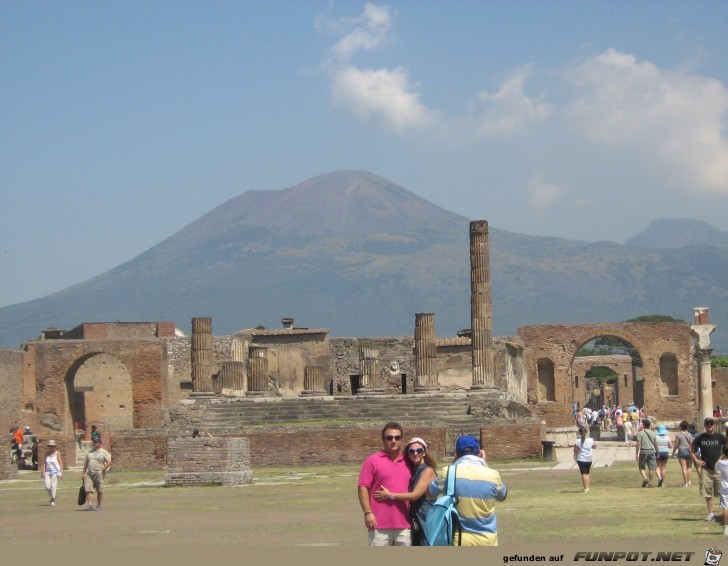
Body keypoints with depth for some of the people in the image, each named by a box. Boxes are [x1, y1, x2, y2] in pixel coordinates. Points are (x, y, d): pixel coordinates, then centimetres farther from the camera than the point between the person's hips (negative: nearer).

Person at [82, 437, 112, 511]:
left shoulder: (103, 452, -2)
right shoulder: (90, 451, 14)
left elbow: (109, 462, -7)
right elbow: (86, 463, 19)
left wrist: (102, 470, -14)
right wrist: (83, 472, 15)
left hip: (99, 474, -4)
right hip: (89, 474, 4)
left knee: (99, 491, 5)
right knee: (88, 489, -10)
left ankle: (99, 505, 17)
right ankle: (89, 505, -15)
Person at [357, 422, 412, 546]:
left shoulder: (407, 463, 13)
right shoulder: (372, 461, 0)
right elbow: (363, 488, -5)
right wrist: (368, 513, -13)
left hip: (404, 525, 5)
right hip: (380, 524, -4)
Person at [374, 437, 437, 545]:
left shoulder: (428, 471, -10)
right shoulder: (412, 471, 15)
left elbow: (415, 495, -17)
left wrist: (390, 495, -13)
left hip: (427, 521, -8)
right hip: (416, 521, 8)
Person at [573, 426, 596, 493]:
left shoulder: (578, 441, -14)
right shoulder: (590, 440, -5)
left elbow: (575, 451, -12)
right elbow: (594, 446, 12)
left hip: (581, 459, -3)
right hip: (589, 459, 3)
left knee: (584, 474, 0)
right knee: (587, 473, 20)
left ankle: (586, 488, -5)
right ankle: (587, 487, 19)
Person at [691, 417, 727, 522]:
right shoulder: (700, 438, 2)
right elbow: (691, 449, 11)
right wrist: (696, 461, 1)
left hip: (718, 468, -1)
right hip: (706, 469, 1)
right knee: (707, 492, 3)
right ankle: (710, 513, 12)